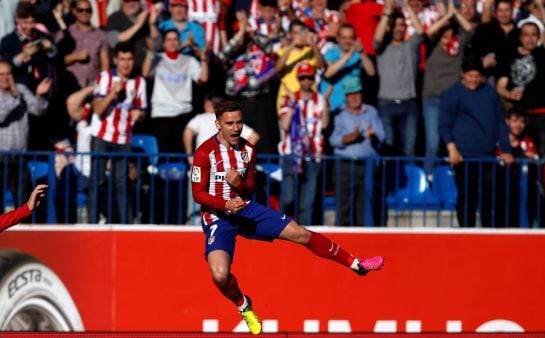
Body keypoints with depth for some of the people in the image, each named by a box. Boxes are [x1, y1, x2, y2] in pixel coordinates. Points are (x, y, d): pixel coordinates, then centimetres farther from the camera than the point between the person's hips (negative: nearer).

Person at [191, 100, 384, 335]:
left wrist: (239, 184, -17)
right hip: (218, 218, -5)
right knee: (220, 276, -25)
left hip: (245, 209, 5)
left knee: (301, 234, 0)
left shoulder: (247, 149, 1)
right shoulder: (205, 153, -17)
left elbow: (250, 190, 9)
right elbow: (198, 194, -15)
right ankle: (243, 305, 10)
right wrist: (226, 205, -32)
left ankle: (357, 264, 13)